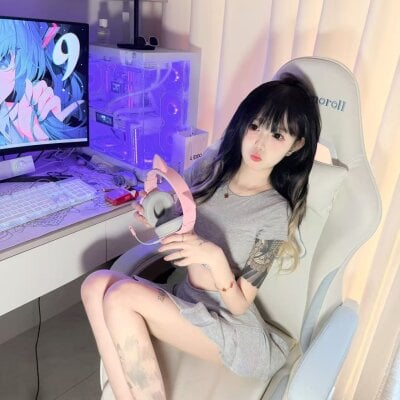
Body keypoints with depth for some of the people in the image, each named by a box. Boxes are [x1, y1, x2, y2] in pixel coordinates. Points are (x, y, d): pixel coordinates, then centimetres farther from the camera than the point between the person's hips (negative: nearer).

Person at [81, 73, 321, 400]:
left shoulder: (276, 212, -16)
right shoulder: (211, 166, -1)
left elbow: (239, 305, -13)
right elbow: (177, 239, 10)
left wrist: (214, 256, -30)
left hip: (235, 332, -6)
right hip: (187, 307, 6)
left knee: (121, 295, -24)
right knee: (97, 284, -17)